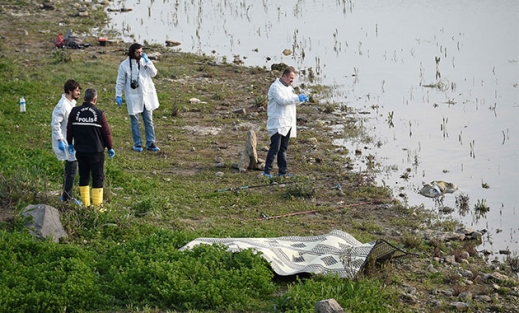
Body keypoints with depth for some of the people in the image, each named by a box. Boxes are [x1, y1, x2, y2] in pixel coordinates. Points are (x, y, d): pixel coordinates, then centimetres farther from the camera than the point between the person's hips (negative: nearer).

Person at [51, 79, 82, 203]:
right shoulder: (63, 105, -20)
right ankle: (67, 197, 0)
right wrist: (60, 140, -25)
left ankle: (66, 195, 25)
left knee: (70, 169, 16)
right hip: (66, 143, -10)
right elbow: (55, 123, -23)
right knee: (72, 169, -7)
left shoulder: (71, 103, 9)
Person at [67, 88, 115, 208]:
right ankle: (97, 205, 1)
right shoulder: (99, 114, -12)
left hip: (80, 151, 4)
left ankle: (85, 204, 18)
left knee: (83, 177, 14)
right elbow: (107, 133, -6)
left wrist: (70, 143, 26)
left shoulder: (75, 112, -2)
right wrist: (110, 148, 9)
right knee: (98, 178, 3)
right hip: (96, 151, -4)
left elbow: (69, 129, 9)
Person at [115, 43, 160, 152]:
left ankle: (150, 143, 14)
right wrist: (118, 95, -5)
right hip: (133, 97, -3)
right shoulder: (124, 65, -6)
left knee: (149, 121, 7)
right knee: (135, 122, 5)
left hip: (146, 96, 3)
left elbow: (153, 73, -7)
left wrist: (147, 61, -15)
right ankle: (137, 144, 15)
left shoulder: (144, 61, 2)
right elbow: (120, 81, -1)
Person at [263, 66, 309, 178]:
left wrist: (301, 99, 1)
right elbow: (282, 100, -23)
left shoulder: (289, 88, 18)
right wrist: (297, 98, -25)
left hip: (287, 123, 9)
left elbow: (294, 102, 22)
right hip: (277, 124, -9)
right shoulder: (275, 87, -10)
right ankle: (267, 171, -10)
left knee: (283, 149, 12)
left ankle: (282, 171, 16)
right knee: (275, 147, -12)